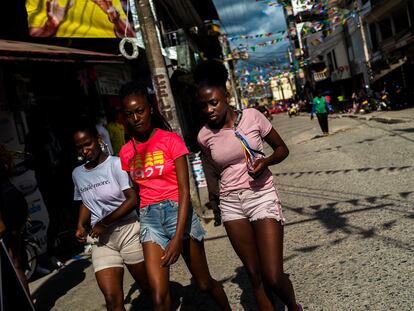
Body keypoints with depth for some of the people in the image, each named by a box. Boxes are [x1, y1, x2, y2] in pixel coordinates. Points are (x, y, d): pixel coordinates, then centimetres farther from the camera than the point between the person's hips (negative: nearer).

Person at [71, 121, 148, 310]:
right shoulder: (77, 173, 12)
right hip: (102, 240, 4)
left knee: (149, 287, 7)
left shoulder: (116, 164, -7)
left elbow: (133, 200, -13)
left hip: (129, 231, -4)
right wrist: (81, 225, 10)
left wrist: (104, 223, -10)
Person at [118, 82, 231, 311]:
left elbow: (184, 189, -12)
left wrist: (178, 236, -20)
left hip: (177, 211, -2)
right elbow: (135, 193, 12)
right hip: (149, 217, 3)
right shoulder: (126, 153, 6)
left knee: (204, 283, 11)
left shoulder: (170, 139, -6)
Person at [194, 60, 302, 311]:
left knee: (273, 276, -6)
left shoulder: (252, 117, -7)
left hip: (262, 195, -2)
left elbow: (282, 148, 3)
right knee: (255, 275, 7)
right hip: (231, 203, 3)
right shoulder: (205, 135, -1)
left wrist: (266, 161, -16)